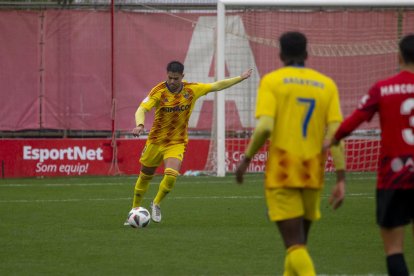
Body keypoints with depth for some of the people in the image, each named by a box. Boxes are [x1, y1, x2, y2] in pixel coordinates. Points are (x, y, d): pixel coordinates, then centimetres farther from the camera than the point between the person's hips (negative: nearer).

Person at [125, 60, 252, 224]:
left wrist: (241, 78, 6)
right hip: (156, 141, -1)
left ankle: (156, 204, 5)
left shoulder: (192, 90, -6)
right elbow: (142, 109, -25)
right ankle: (135, 209, 32)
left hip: (177, 143, 1)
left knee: (171, 176, -21)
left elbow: (216, 86, 4)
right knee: (145, 176, 11)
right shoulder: (159, 91, -15)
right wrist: (140, 125, -46)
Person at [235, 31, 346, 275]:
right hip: (313, 174, 4)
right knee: (299, 242, 19)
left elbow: (264, 127, -14)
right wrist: (341, 180, -3)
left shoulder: (272, 81, -2)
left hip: (282, 173, -4)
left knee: (295, 244, -6)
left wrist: (246, 160, 1)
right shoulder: (326, 85, 7)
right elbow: (336, 134, -1)